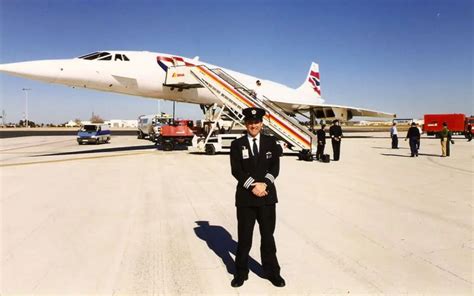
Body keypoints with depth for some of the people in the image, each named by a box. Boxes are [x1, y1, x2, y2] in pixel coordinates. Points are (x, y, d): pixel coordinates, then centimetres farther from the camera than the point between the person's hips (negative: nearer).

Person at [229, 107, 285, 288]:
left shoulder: (271, 142, 6)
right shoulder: (237, 145, 1)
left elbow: (275, 167, -2)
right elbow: (236, 170, -7)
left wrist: (264, 184, -16)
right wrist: (253, 185, -18)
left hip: (267, 196, 1)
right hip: (245, 197, -1)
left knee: (268, 235, 12)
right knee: (244, 237, 9)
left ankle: (272, 271, 27)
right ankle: (241, 272, 24)